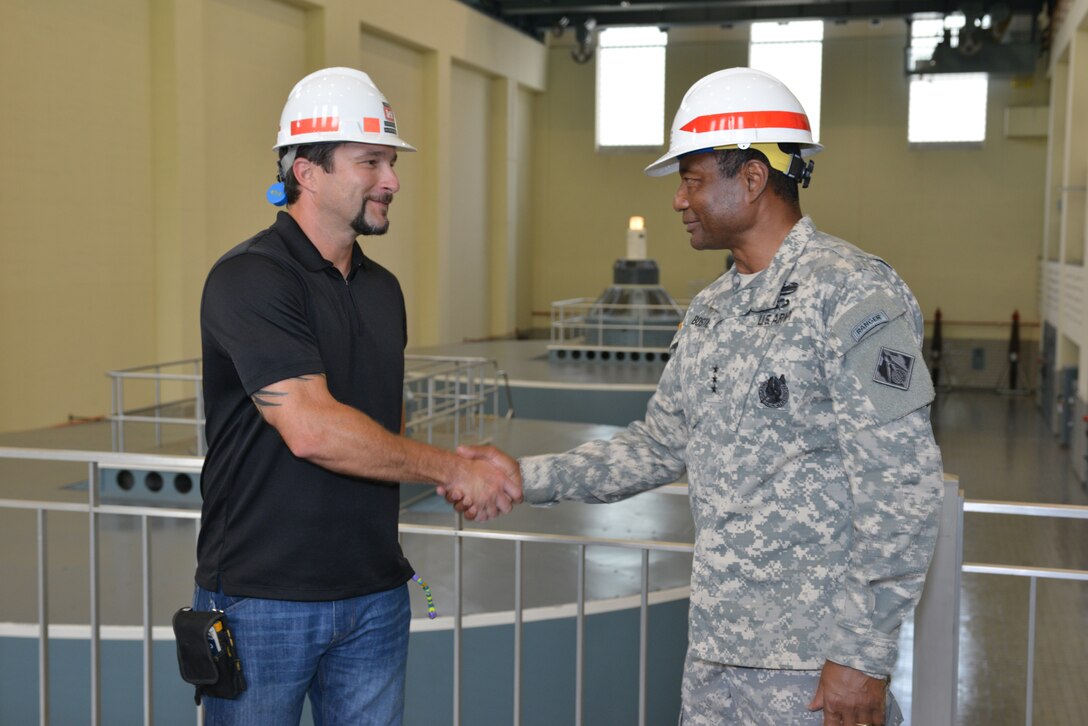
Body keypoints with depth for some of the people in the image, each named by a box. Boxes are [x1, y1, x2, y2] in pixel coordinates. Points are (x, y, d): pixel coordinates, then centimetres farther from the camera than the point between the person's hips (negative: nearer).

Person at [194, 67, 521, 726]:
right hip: (264, 597, -6)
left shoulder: (383, 288, 11)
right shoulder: (250, 278, -15)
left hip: (374, 594, 7)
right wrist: (452, 469, -18)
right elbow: (311, 430, -24)